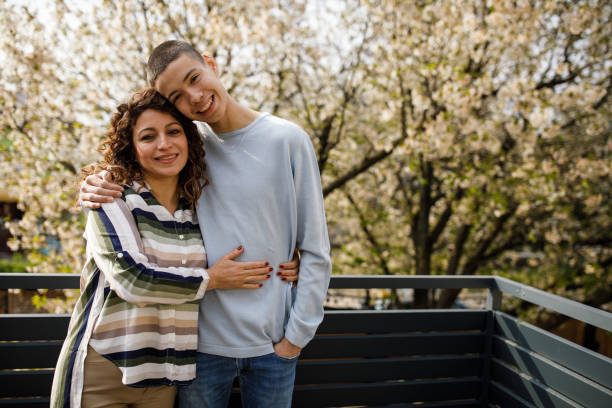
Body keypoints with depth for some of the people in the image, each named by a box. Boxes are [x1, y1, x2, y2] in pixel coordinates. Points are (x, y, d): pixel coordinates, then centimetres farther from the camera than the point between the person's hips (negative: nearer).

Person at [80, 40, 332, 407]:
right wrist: (95, 191, -10)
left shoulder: (288, 140, -7)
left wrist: (296, 335, -6)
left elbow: (316, 251, -4)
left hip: (272, 346, -1)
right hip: (203, 342, 2)